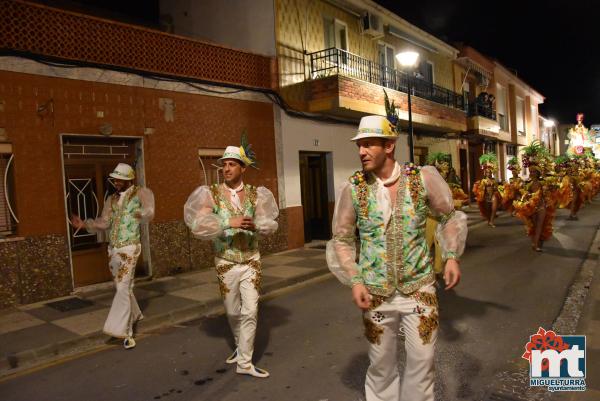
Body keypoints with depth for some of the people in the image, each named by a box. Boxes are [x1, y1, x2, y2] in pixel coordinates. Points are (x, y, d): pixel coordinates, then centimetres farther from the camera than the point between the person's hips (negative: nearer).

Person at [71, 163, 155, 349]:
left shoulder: (141, 193, -6)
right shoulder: (111, 199, 12)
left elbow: (149, 212, -24)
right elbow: (104, 223, 8)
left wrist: (142, 214, -46)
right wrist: (84, 224, -6)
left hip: (129, 248, -7)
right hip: (113, 249, 7)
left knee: (123, 288, -11)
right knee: (123, 287, 17)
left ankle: (124, 332, -7)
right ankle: (134, 315, 38)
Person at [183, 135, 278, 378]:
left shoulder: (255, 194, -1)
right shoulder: (211, 194, -7)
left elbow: (271, 225, -5)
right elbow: (198, 225, -19)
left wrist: (254, 225, -27)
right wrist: (229, 223, -31)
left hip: (251, 261, 0)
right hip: (226, 263, 0)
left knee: (250, 312, -2)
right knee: (232, 312, 15)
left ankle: (245, 363, 13)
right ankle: (241, 346, 44)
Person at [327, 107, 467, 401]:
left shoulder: (423, 178, -8)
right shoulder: (353, 189, -9)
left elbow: (449, 217, 8)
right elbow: (342, 239, 0)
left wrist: (452, 256, -4)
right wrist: (355, 280, -10)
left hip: (419, 288, 0)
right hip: (375, 293, 0)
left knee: (421, 361, 9)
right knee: (381, 365, 14)